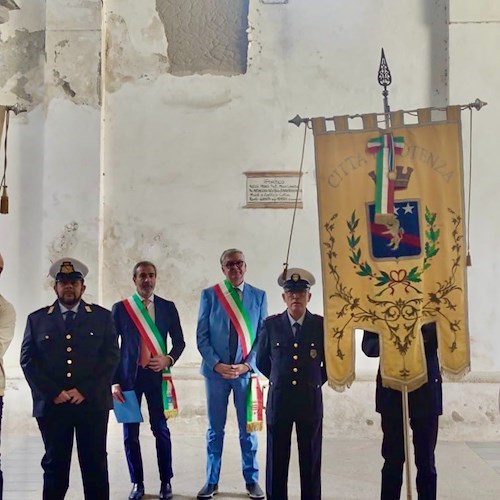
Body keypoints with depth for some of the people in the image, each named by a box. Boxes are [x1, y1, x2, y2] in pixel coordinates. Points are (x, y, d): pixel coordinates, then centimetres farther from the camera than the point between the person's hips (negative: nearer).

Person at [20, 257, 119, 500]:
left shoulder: (102, 317, 8)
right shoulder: (37, 319, 10)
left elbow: (111, 356, 0)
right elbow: (28, 360, 3)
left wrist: (84, 391, -10)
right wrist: (53, 393, -9)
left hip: (92, 404, 0)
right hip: (51, 405, 1)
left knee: (95, 465, 4)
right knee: (54, 465, 6)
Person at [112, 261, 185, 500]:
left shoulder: (168, 307, 4)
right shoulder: (120, 308, 1)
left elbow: (179, 341, 9)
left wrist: (168, 358, -12)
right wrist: (114, 382, -3)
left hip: (157, 375, 0)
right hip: (129, 376, 0)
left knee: (161, 430, 3)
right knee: (130, 433, 4)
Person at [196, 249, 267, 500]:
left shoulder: (259, 296, 4)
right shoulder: (209, 295, 2)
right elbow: (202, 336, 0)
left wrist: (247, 364, -9)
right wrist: (217, 364, -11)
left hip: (246, 371, 0)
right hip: (216, 371, 0)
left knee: (248, 429, 7)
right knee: (215, 429, 9)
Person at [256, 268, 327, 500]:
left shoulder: (322, 325, -1)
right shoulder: (271, 324, 0)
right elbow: (262, 361, 12)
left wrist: (315, 383, 9)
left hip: (310, 401, 0)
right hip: (278, 401, 0)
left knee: (311, 461, 6)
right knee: (276, 461, 6)